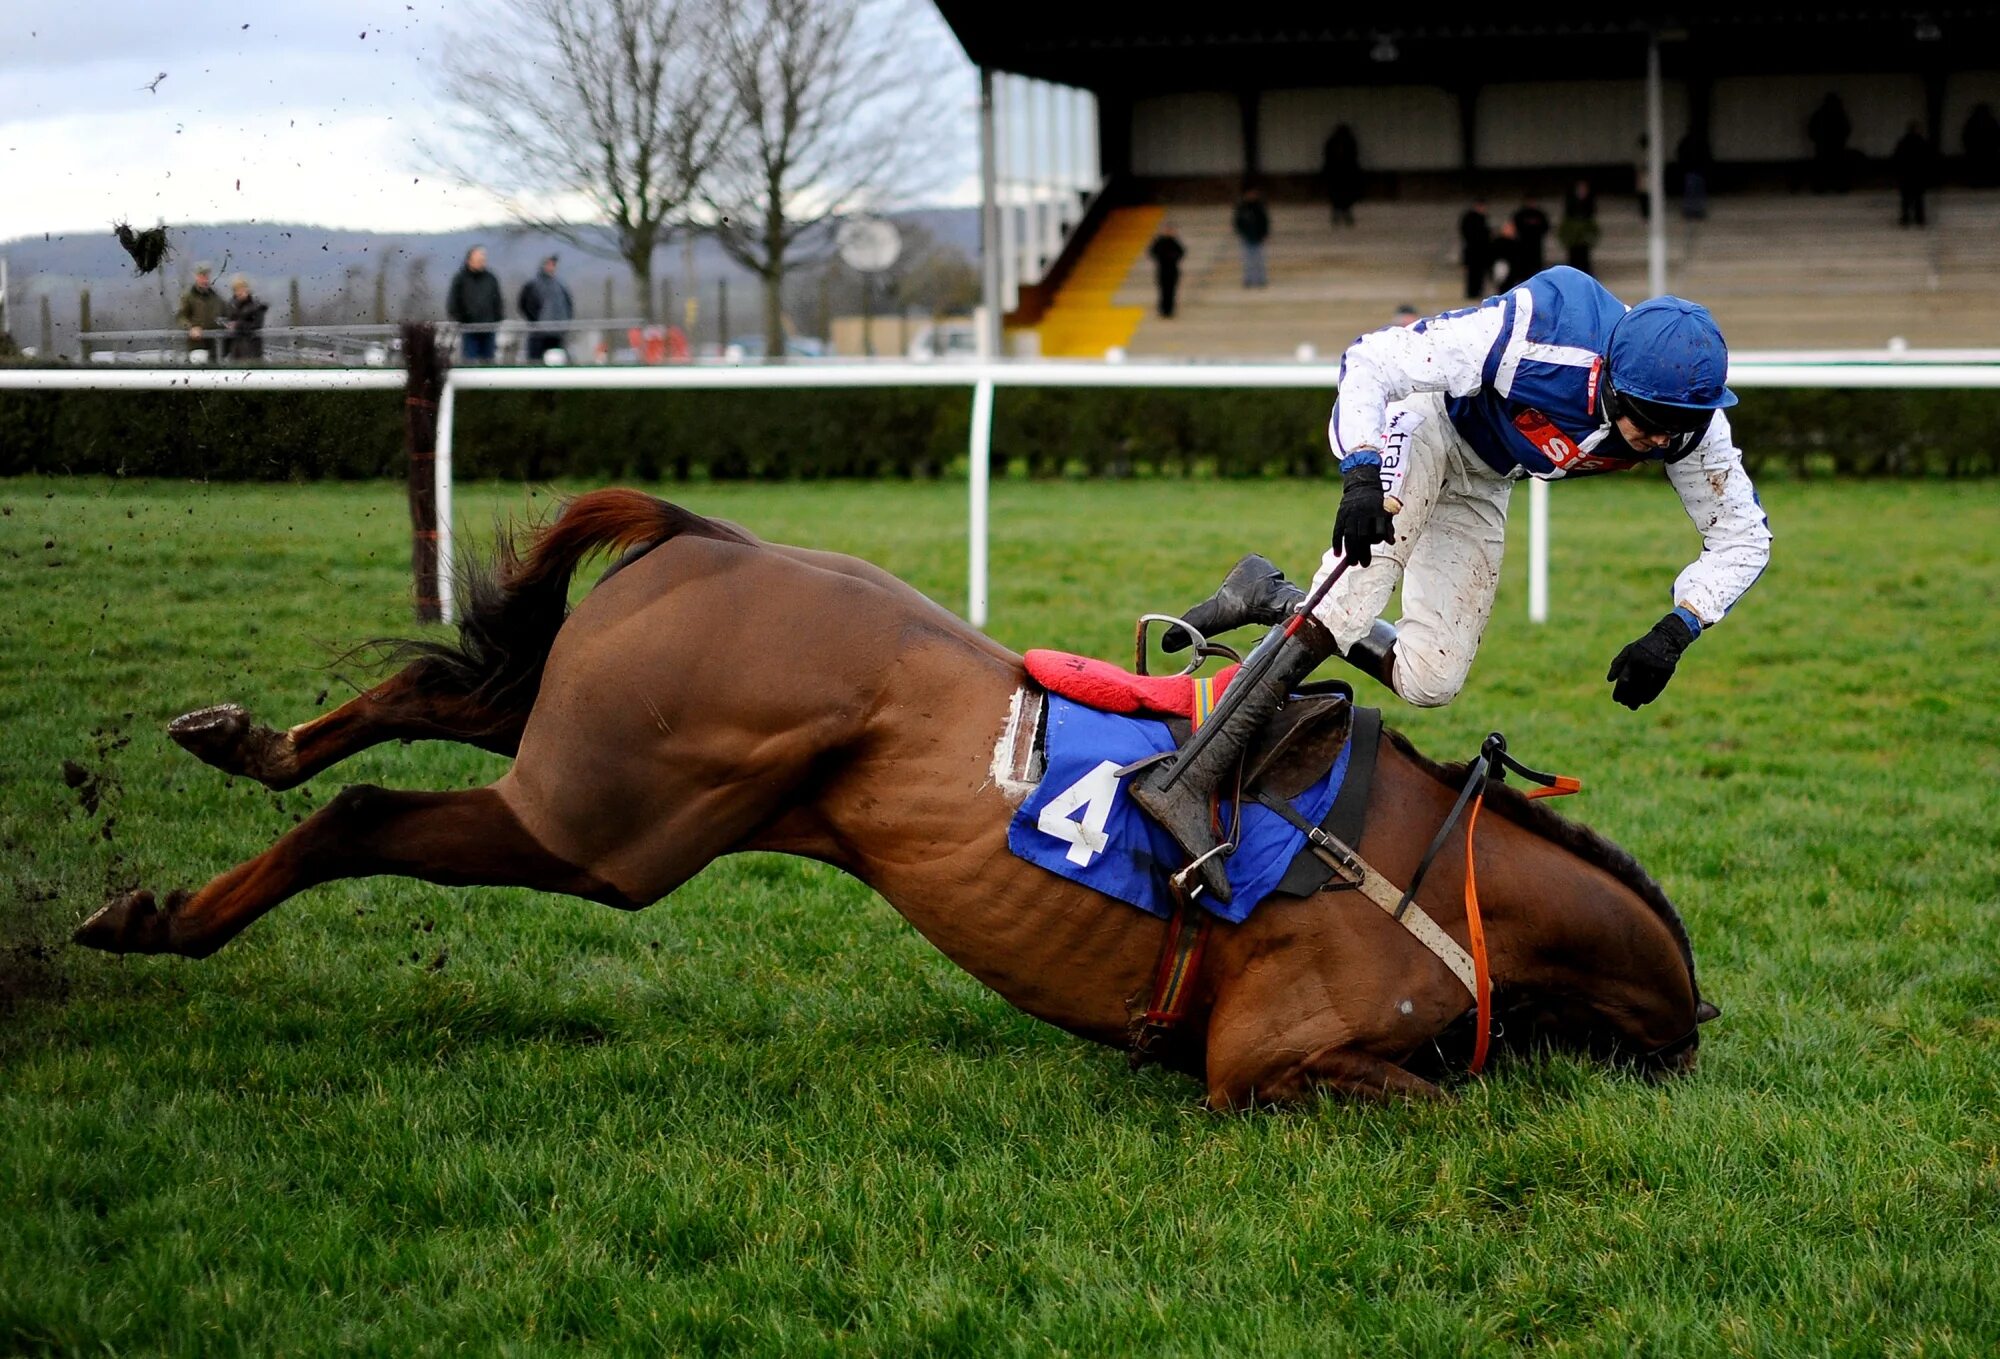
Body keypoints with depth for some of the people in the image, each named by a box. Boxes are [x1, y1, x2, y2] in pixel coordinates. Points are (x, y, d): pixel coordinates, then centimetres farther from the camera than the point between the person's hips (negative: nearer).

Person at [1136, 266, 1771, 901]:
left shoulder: (1689, 417, -24)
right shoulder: (1538, 328, -39)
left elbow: (1743, 537, -11)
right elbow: (1370, 361, -34)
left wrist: (1672, 635, -26)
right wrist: (1362, 477, -49)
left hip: (1479, 485, 6)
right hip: (1425, 422, -5)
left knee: (1429, 682, -3)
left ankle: (1271, 597, 18)